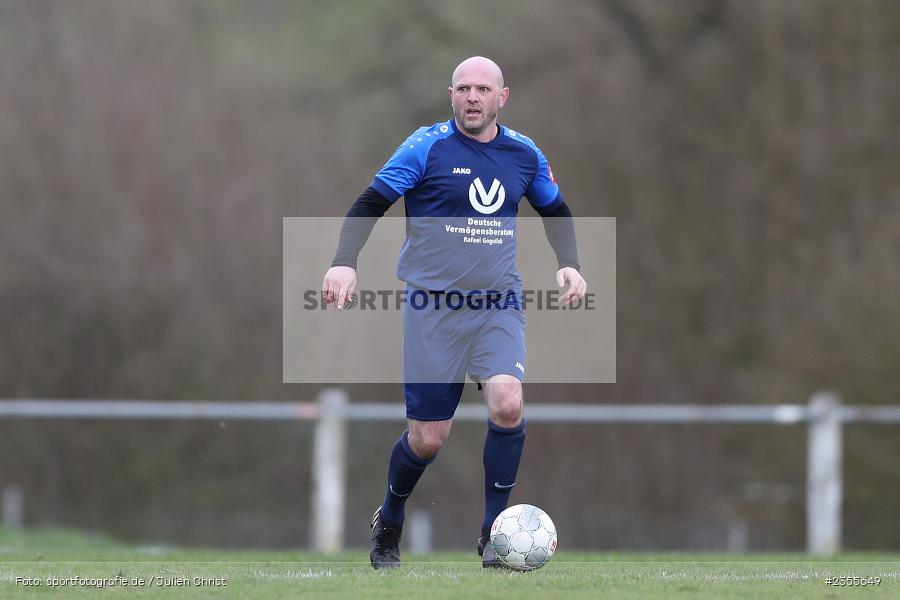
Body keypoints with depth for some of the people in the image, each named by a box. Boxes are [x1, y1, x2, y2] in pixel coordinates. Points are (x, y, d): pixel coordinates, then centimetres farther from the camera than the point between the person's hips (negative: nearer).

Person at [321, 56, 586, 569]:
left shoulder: (524, 154, 6)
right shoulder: (427, 146, -6)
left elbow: (556, 210, 23)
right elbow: (370, 204, -6)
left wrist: (569, 264, 8)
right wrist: (345, 263, -21)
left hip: (499, 305, 2)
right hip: (433, 309, -2)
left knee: (508, 403, -23)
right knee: (428, 438, -1)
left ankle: (494, 532, -8)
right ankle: (389, 523, 30)